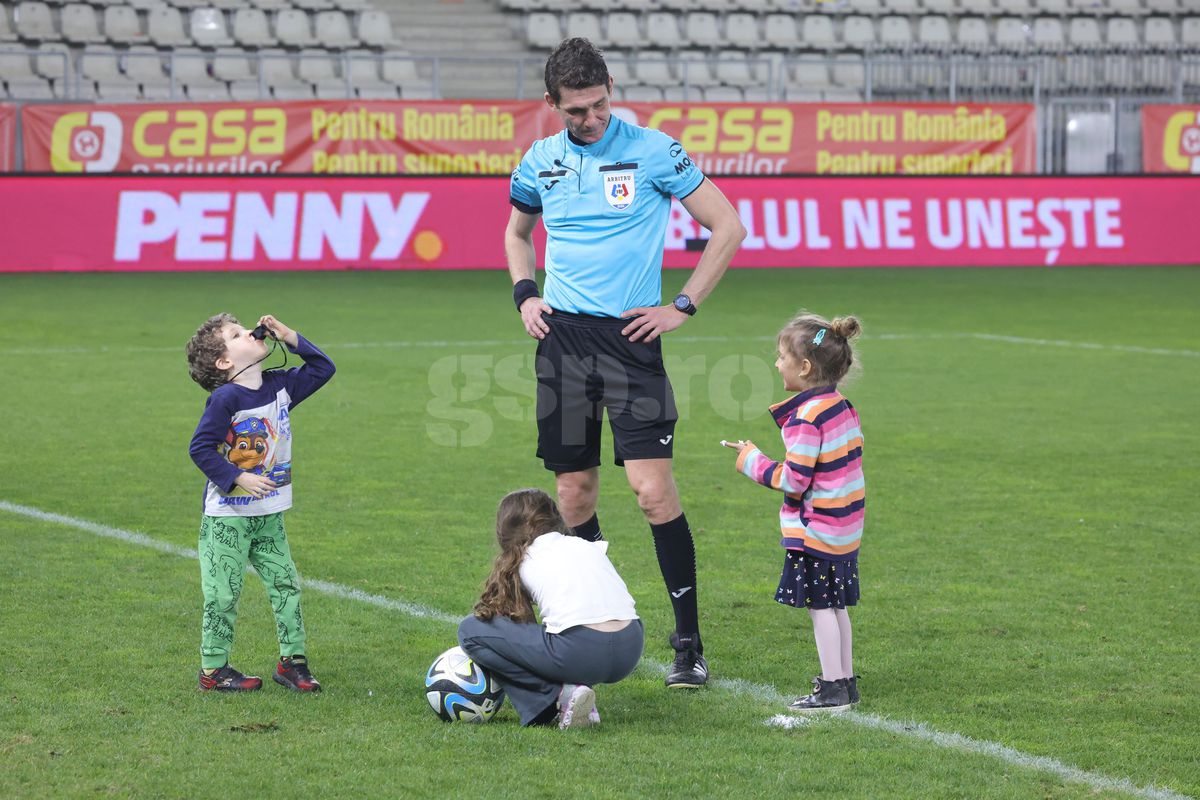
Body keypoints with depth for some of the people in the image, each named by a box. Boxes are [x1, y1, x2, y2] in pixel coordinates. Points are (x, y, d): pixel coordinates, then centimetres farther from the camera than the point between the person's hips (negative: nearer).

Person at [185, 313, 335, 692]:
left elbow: (322, 369, 12)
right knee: (223, 594, 0)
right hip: (227, 517, -6)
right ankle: (213, 669, 10)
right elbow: (201, 448, -18)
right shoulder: (225, 399, -17)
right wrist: (239, 478, -23)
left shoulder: (280, 387, 3)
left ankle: (291, 661, 14)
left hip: (269, 517, 6)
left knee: (286, 585, 5)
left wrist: (290, 337, 1)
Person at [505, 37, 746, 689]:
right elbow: (517, 231, 29)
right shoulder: (541, 161, 8)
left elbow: (728, 228, -1)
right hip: (561, 337, 4)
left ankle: (688, 642, -5)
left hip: (630, 336, -4)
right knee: (574, 493, 6)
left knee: (653, 487, -12)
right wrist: (524, 293, 11)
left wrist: (682, 308, -4)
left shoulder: (653, 151, -5)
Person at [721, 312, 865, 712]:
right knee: (835, 605, 16)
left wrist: (752, 461, -8)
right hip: (845, 527, 9)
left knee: (820, 606, -3)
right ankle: (845, 680, 23)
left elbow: (793, 480, -22)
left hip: (816, 530, -9)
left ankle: (832, 689, -1)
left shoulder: (806, 418, -20)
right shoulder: (842, 407, 7)